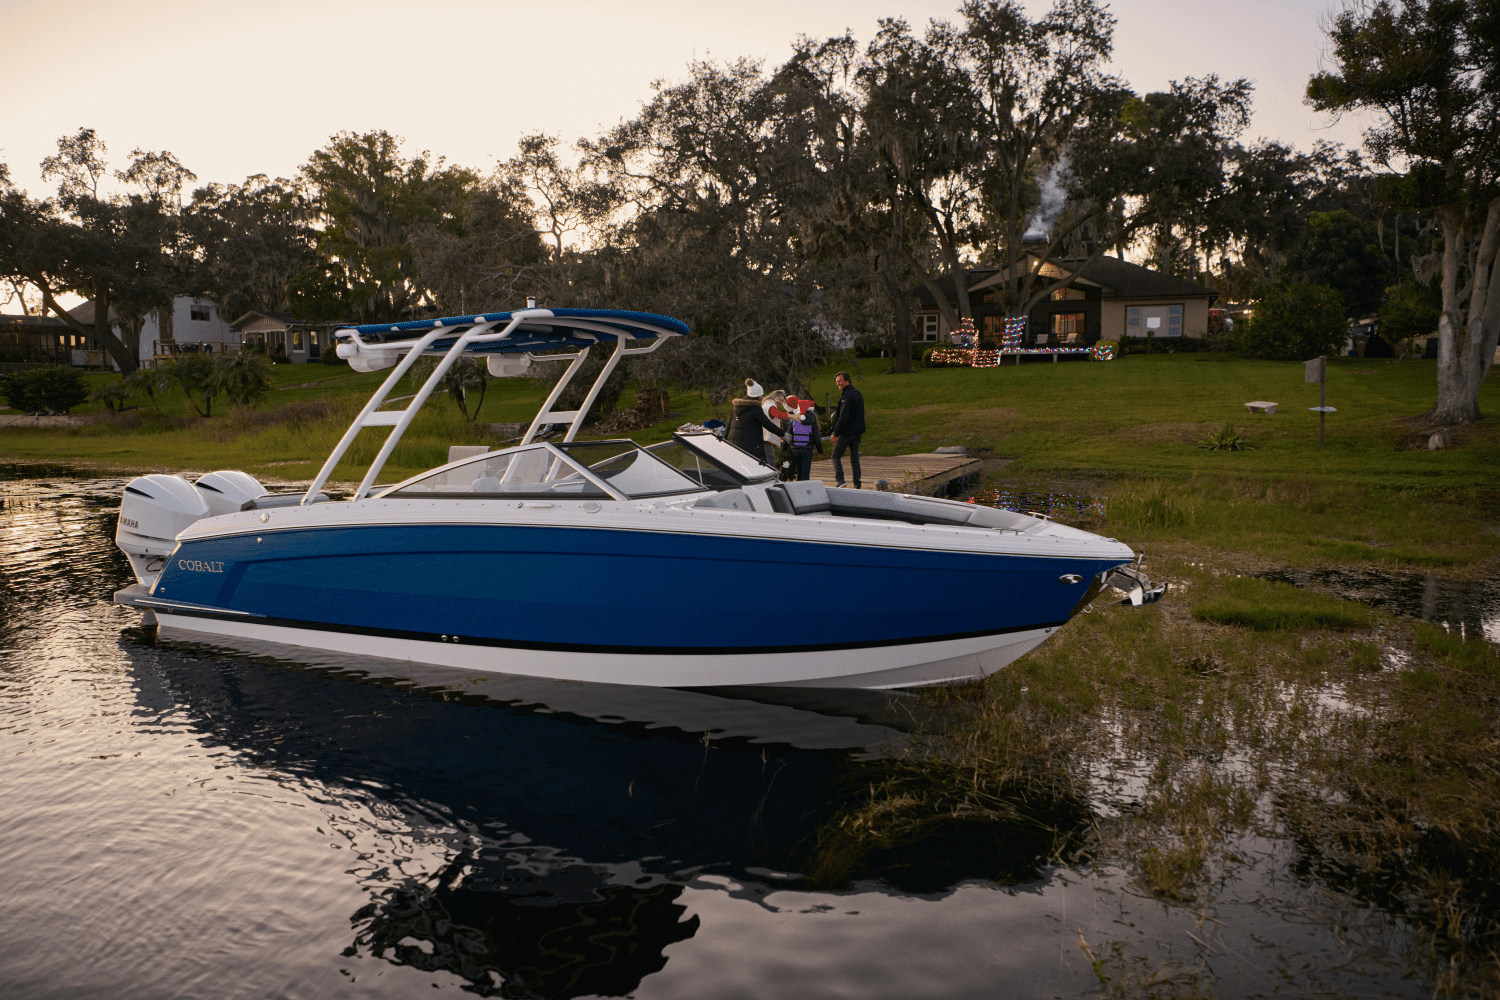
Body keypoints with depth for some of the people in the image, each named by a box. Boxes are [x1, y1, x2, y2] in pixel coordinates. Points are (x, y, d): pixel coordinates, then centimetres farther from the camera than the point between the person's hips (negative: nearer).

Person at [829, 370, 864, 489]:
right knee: (854, 458, 9)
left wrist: (835, 433, -18)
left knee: (836, 456, 3)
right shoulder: (858, 393, 14)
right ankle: (857, 484, 5)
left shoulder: (847, 396, -16)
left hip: (846, 431, -8)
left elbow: (843, 416, -21)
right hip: (857, 431, 8)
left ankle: (839, 480, -9)